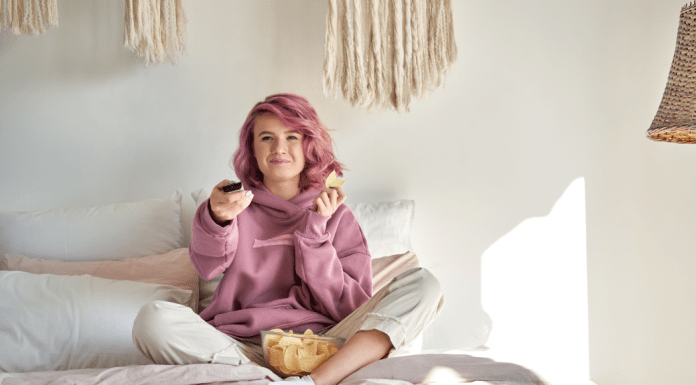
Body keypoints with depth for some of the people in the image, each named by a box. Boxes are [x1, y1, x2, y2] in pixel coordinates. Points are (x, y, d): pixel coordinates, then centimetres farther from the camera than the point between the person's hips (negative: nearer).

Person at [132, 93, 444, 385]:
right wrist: (217, 218, -29)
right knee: (152, 319, -25)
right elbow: (208, 266, -8)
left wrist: (314, 231, -2)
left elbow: (349, 308, 5)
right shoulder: (239, 208, 16)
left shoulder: (336, 216, 16)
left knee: (422, 284, -17)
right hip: (243, 350, -1)